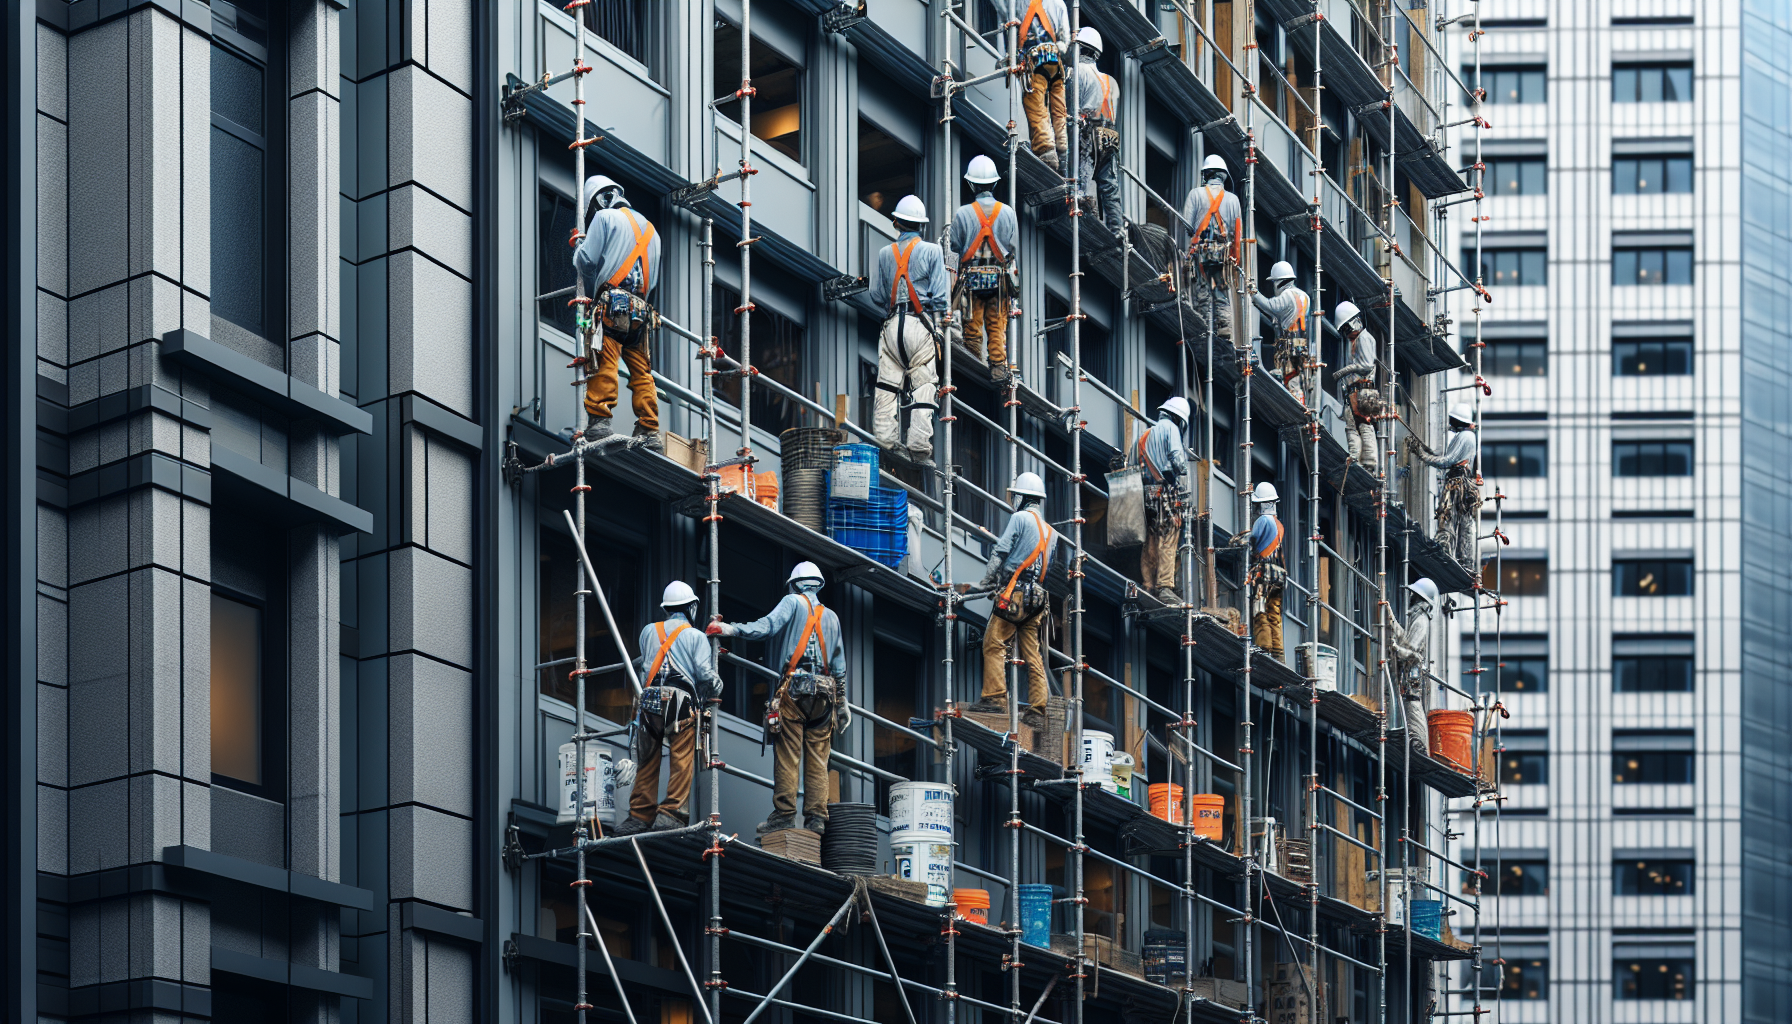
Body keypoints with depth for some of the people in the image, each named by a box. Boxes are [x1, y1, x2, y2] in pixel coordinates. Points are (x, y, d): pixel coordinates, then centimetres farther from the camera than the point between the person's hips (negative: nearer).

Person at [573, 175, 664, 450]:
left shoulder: (604, 218, 6)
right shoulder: (650, 230, 27)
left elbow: (587, 261, -3)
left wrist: (578, 250, 17)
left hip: (610, 303, -6)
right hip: (641, 310, 6)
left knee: (603, 363, -14)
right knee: (641, 371, 4)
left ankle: (599, 419, -25)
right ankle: (649, 432, -2)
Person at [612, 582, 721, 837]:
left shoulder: (648, 632, 18)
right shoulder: (695, 636, 7)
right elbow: (706, 675, -1)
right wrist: (715, 690, 19)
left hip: (649, 700, 4)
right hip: (681, 702, -4)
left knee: (647, 761, 8)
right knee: (682, 759, -4)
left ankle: (640, 815, 8)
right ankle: (670, 813, -14)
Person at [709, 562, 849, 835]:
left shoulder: (793, 602, 5)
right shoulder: (831, 617, 20)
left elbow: (767, 626, -13)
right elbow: (839, 665, 20)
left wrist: (730, 628, -15)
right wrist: (842, 703, 24)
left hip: (793, 688, -5)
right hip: (823, 693, 5)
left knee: (788, 754, -7)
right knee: (817, 759, 4)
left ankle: (785, 813, -13)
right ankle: (816, 817, -2)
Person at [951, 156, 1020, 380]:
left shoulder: (962, 213, -10)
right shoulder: (1008, 212, -3)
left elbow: (954, 246, -3)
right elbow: (1014, 247, 2)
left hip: (971, 277, -1)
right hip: (999, 277, 2)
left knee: (972, 327, 6)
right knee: (997, 326, 8)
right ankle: (998, 368, 6)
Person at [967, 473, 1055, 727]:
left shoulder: (1020, 518, -2)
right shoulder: (1050, 530, 19)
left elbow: (1000, 552, -8)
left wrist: (985, 583, 0)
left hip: (1014, 592, -7)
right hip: (1038, 598, 7)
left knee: (993, 644, -5)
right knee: (1033, 654, 6)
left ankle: (995, 698, -13)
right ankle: (1037, 712, 2)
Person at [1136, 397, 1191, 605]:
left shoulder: (1146, 435, 22)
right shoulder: (1171, 428, -1)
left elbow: (1139, 464, 19)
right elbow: (1177, 457, -12)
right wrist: (1184, 488, -13)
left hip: (1147, 493, 8)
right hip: (1166, 492, -8)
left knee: (1150, 543, 9)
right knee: (1168, 541, -10)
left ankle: (1148, 587, 8)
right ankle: (1165, 587, -16)